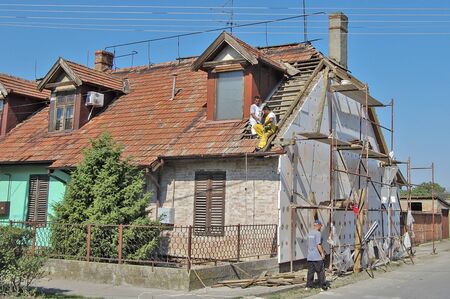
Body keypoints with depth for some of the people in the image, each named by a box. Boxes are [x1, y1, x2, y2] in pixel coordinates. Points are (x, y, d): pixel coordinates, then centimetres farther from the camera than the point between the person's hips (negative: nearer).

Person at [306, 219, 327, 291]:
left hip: (309, 257, 7)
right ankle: (323, 286, 6)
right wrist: (322, 253, -9)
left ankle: (308, 286, 9)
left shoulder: (309, 234, 13)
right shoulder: (318, 233, -12)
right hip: (317, 257, -7)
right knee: (320, 272, 2)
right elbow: (318, 245, -18)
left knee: (310, 271, 9)